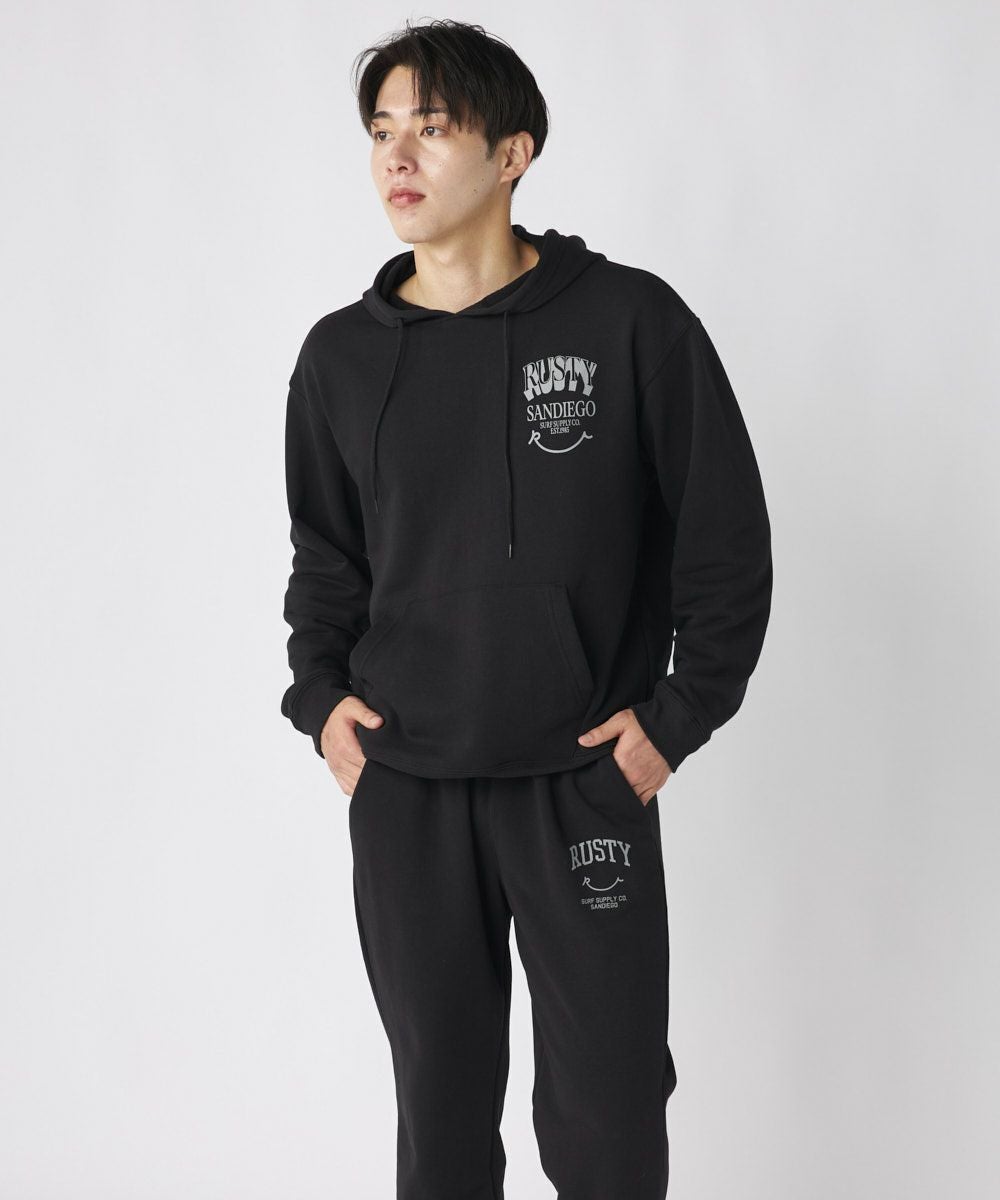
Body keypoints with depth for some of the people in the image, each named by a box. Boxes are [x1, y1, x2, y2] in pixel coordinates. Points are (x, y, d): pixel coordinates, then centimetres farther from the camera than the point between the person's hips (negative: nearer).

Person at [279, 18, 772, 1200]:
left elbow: (727, 538, -1)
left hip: (587, 786, -2)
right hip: (401, 793, 3)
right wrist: (319, 695, 2)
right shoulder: (343, 355, 5)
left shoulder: (630, 322, -6)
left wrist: (679, 717, -5)